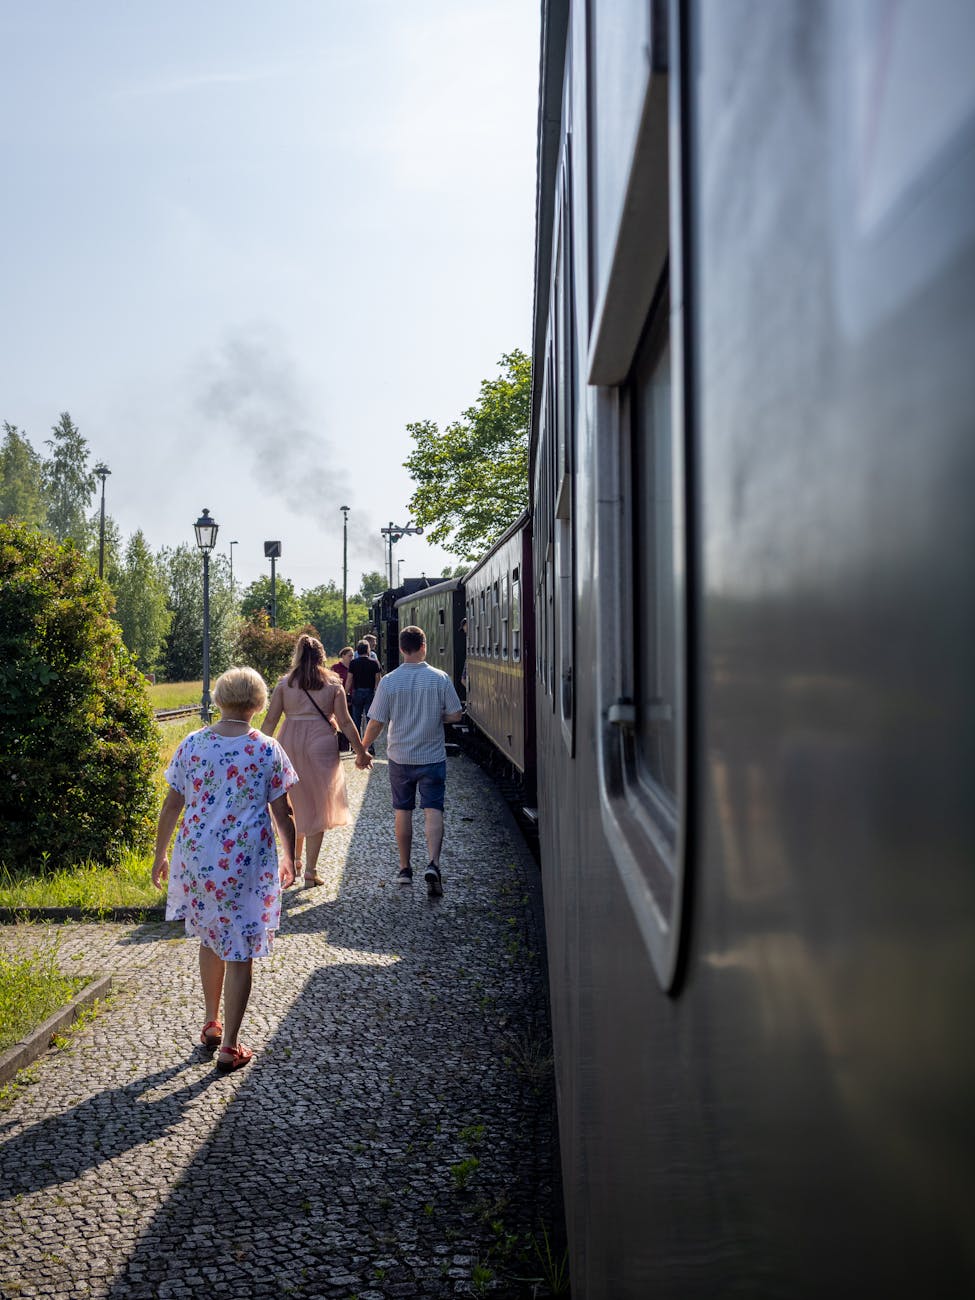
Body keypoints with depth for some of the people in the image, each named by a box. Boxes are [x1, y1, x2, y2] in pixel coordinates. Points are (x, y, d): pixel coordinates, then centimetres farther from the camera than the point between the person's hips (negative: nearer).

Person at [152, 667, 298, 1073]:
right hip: (249, 862, -3)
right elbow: (282, 814, -2)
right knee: (240, 954, 6)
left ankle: (211, 1024, 36)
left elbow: (171, 806, 3)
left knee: (210, 939, 24)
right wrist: (289, 858, 13)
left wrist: (160, 856, 15)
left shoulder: (192, 745, -2)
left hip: (197, 857, 3)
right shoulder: (268, 750, -7)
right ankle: (229, 1047, 10)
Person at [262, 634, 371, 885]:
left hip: (290, 746, 2)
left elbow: (270, 721, 0)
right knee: (317, 809, 6)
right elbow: (345, 722, 0)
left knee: (294, 807, 17)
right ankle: (310, 870, 6)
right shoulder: (333, 685, 1)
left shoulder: (284, 684, 4)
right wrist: (360, 751, 9)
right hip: (322, 746, -1)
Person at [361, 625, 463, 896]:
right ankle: (433, 864, -19)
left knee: (403, 812, 13)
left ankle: (405, 869, 22)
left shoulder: (388, 681, -7)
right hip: (432, 757, -1)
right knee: (433, 810, -1)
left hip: (400, 757, 1)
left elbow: (376, 722, -5)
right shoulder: (440, 679, -8)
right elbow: (455, 715, -5)